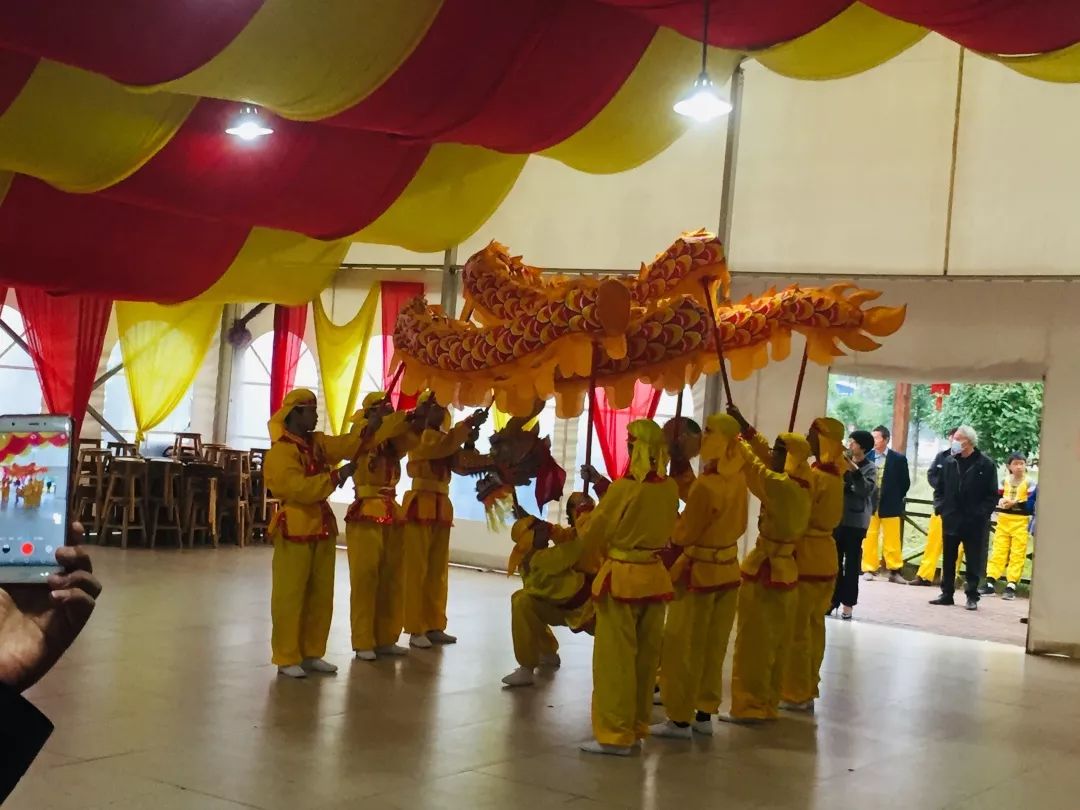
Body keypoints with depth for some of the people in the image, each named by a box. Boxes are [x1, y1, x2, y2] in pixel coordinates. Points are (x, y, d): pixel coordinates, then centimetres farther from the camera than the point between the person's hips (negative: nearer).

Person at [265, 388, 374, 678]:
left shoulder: (318, 442, 12)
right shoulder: (280, 452, -13)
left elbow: (346, 444, 0)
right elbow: (299, 488, -22)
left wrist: (371, 425, -14)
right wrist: (337, 476, -21)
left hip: (322, 526, 8)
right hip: (294, 529, -8)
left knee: (321, 595, 12)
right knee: (290, 596, -3)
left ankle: (312, 653, 21)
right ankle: (287, 659, 3)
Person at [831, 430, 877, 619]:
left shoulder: (869, 468, -3)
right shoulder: (843, 462, 9)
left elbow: (866, 490, -17)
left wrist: (854, 470, -23)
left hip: (856, 521, -4)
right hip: (837, 518, 4)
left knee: (852, 563, 0)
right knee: (834, 562, 5)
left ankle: (848, 603, 4)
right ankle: (833, 599, 13)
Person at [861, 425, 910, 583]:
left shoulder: (898, 459, -3)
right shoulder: (868, 457, -1)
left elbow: (905, 483, 3)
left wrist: (896, 500, 3)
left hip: (890, 505, -1)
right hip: (870, 504, 1)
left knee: (892, 540, 3)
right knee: (870, 538, 5)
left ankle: (895, 571, 8)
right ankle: (869, 569, 11)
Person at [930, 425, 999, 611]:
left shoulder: (985, 465, -6)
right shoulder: (949, 462, 6)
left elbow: (992, 495, -5)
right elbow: (940, 489, 14)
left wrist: (981, 513, -13)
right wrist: (942, 507, 1)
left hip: (974, 523, -4)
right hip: (951, 520, 4)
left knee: (974, 561, 3)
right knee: (949, 560, 10)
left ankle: (972, 597, 11)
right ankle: (946, 594, 19)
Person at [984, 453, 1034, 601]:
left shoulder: (1029, 483, -4)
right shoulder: (1005, 481, 10)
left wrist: (1015, 503, -19)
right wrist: (1000, 501, -8)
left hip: (1020, 522, -4)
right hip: (1003, 520, 4)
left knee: (1017, 555, -3)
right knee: (998, 552, 4)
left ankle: (1011, 586, -4)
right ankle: (989, 583, 4)